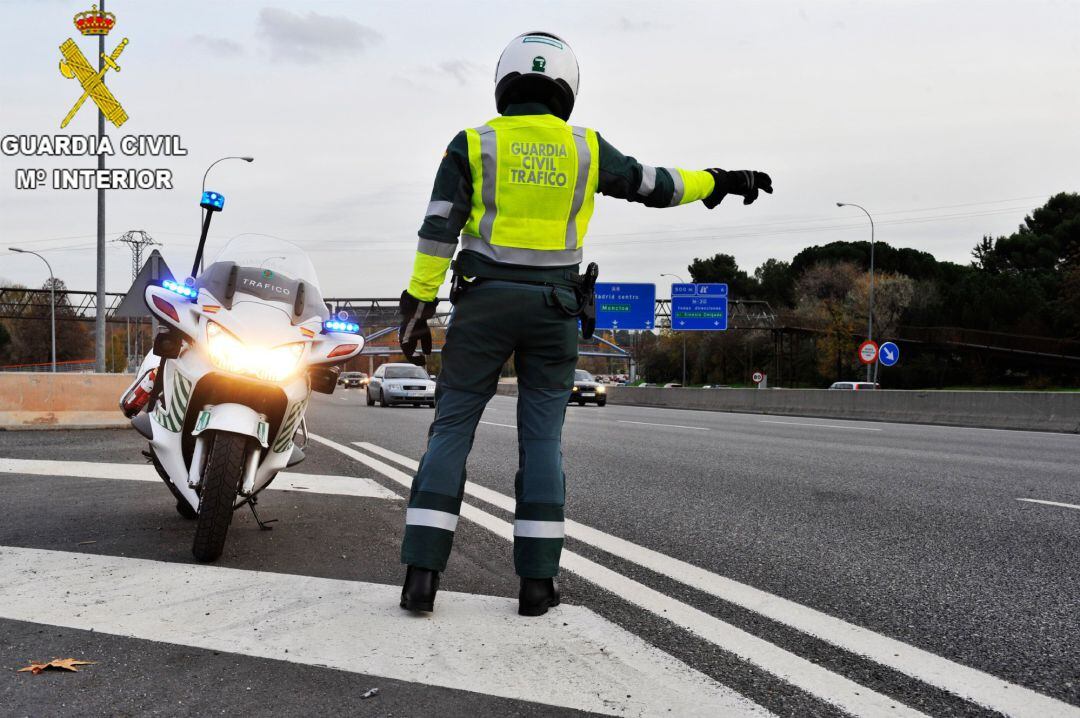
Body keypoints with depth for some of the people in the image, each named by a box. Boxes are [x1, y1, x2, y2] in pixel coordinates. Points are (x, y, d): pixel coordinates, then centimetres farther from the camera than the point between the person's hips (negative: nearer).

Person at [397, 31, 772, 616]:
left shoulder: (473, 145, 0)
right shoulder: (585, 148, 4)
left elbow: (438, 231, -6)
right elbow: (654, 185, 14)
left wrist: (418, 308, -3)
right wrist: (720, 182, 29)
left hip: (483, 303, -1)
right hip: (553, 310, 1)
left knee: (451, 432, 3)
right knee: (542, 441, 7)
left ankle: (421, 575, -5)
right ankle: (537, 582, 4)